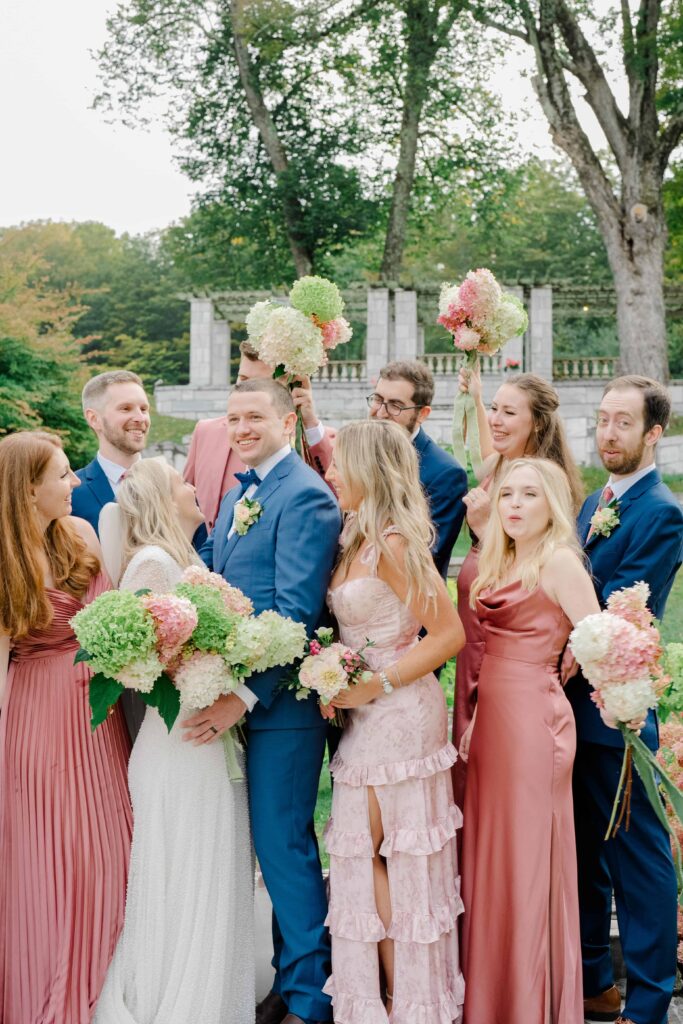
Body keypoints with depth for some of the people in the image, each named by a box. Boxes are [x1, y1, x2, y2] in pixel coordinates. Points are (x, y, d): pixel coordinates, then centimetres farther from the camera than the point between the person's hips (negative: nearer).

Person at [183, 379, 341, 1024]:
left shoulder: (305, 496, -13)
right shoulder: (237, 493, 16)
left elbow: (296, 610, -20)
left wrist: (245, 695, -23)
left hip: (278, 701, -8)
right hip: (234, 693, 8)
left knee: (282, 843, -1)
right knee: (273, 841, 15)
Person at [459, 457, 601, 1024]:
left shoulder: (560, 562, -9)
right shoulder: (495, 566, 14)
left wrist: (554, 669, 0)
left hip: (533, 720, -8)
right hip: (491, 717, 8)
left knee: (529, 863, 1)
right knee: (489, 856, 13)